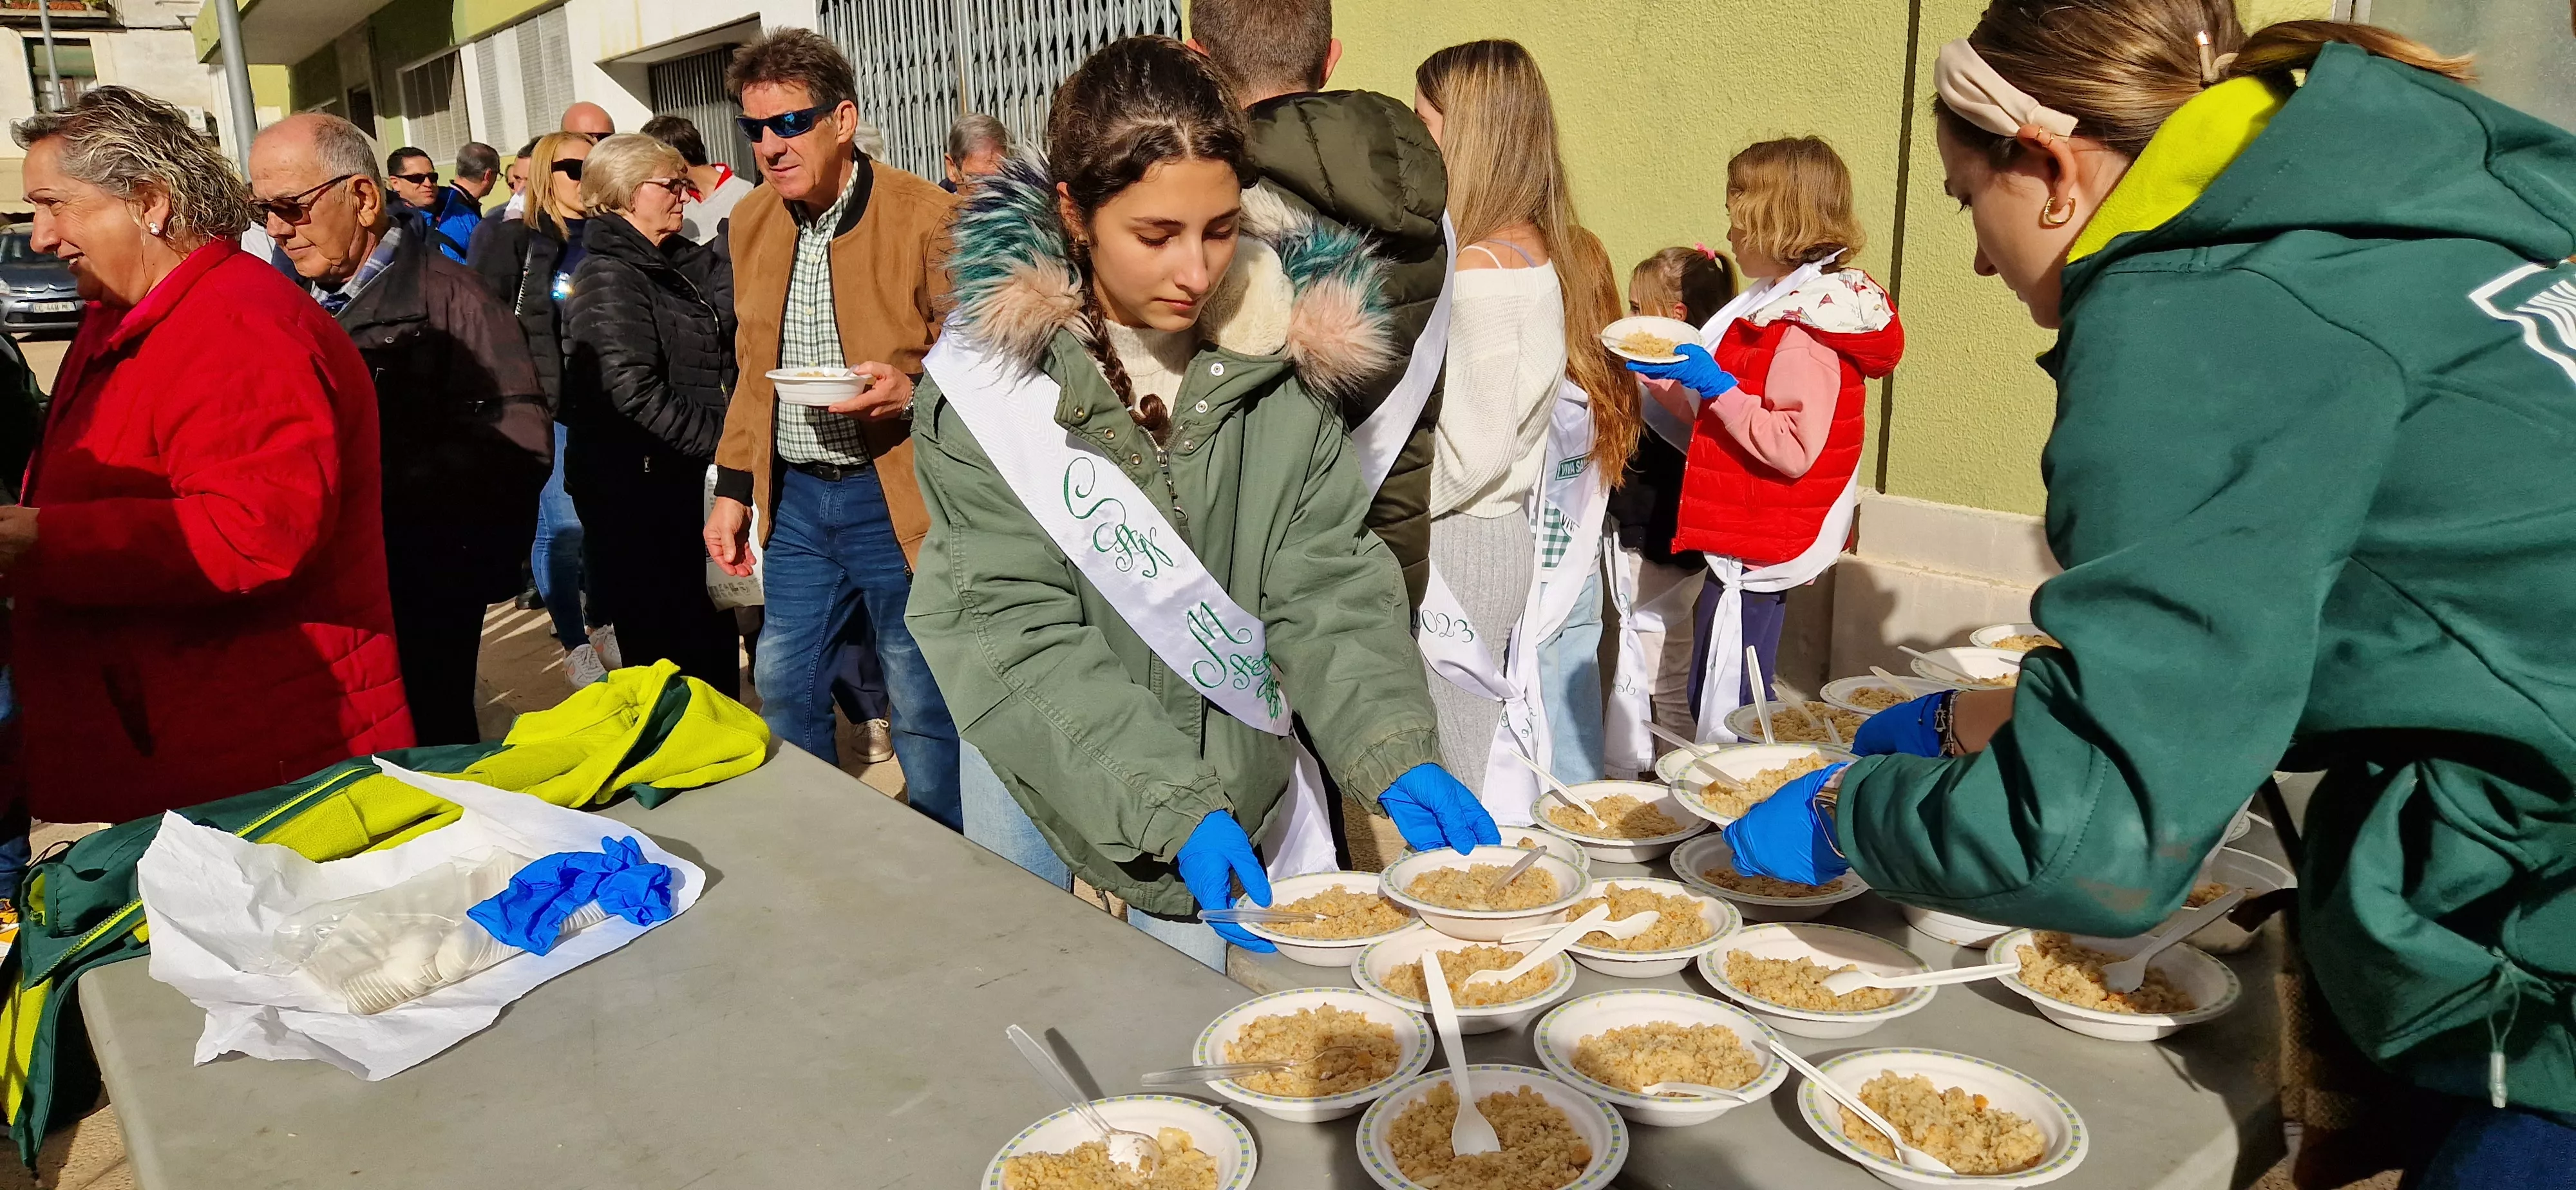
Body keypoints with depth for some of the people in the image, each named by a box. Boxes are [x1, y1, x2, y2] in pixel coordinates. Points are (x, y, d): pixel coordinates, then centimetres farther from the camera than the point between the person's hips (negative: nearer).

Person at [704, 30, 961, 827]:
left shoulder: (926, 216, -12)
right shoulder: (750, 222, 8)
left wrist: (913, 392, -26)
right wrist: (732, 487, 15)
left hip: (896, 498, -6)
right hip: (795, 495, 6)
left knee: (924, 708, 3)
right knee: (784, 694, 15)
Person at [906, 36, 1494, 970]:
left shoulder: (1281, 358, -9)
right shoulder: (986, 382, -17)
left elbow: (1328, 588, -9)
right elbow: (1017, 638, -21)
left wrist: (1398, 754, -25)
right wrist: (1174, 812, -30)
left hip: (1242, 799, 2)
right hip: (1049, 804, -1)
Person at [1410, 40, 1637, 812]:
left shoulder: (1478, 271, -18)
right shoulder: (1570, 257, 7)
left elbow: (1471, 454, -19)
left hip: (1476, 555, -8)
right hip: (1561, 562, 8)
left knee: (1475, 806, 3)